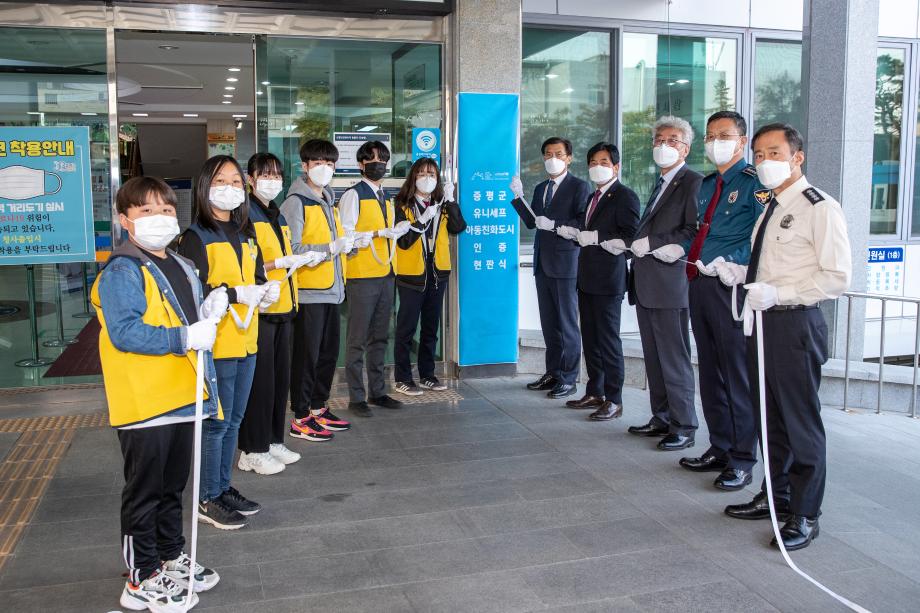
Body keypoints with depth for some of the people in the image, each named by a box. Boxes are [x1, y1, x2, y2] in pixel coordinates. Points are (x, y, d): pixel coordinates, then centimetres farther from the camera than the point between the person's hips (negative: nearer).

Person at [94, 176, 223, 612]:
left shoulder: (183, 268, 13)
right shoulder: (121, 273, -14)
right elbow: (124, 332, -25)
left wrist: (208, 312, 3)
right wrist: (183, 337, -28)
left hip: (183, 396, 8)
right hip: (143, 403, -8)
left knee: (173, 486, 21)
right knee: (144, 491, 4)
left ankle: (171, 558, 37)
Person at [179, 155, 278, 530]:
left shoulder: (246, 235, 15)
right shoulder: (196, 237, -9)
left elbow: (257, 278, 19)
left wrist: (267, 290, -3)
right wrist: (237, 294, -22)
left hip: (245, 340, 7)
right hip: (216, 342, -7)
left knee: (233, 421, 16)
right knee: (216, 422, 0)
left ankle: (224, 487, 29)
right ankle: (208, 499, 13)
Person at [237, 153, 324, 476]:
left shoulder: (278, 216, 19)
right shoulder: (247, 216, -9)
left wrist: (304, 259, 9)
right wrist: (282, 262, -22)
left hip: (282, 308, 9)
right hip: (259, 309, -9)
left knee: (281, 377, 13)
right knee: (260, 380, -3)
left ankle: (274, 442, 24)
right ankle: (253, 451, 7)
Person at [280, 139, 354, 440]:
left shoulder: (329, 200, 17)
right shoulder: (296, 201, -10)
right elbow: (292, 249, -17)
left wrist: (346, 243, 8)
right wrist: (331, 248, -21)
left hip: (331, 289, 9)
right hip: (308, 291, -8)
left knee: (329, 352, 14)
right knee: (307, 355, -2)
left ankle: (318, 408, 27)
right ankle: (300, 419, 8)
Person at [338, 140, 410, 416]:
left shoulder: (386, 198, 17)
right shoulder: (353, 195, -6)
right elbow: (346, 235, -15)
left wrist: (399, 231, 8)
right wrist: (377, 233, -22)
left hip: (386, 274, 8)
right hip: (362, 276, -8)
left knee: (380, 337, 13)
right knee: (357, 339, -2)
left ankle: (377, 391, 22)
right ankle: (356, 397, 5)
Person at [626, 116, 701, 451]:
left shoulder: (693, 182, -8)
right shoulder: (661, 184, 21)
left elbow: (694, 232, -18)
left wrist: (649, 243, -15)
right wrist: (638, 246, 5)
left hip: (670, 283, -9)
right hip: (646, 285, 9)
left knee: (674, 360, -3)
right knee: (654, 358, 14)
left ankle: (683, 427, 6)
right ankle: (661, 419, 24)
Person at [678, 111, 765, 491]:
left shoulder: (753, 182, -7)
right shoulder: (705, 185, 18)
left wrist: (728, 261, -24)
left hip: (731, 287, -8)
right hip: (700, 285, 9)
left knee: (738, 375, -1)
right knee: (710, 374, 15)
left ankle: (742, 460, 9)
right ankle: (720, 449, 27)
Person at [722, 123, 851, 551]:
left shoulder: (820, 208, -11)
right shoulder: (771, 207, 15)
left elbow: (837, 277, -16)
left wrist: (777, 294, -23)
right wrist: (739, 273, 7)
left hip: (795, 324, -8)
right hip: (764, 321, 9)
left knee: (801, 421, 0)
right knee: (770, 416, 17)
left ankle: (804, 516, 13)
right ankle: (775, 496, 32)